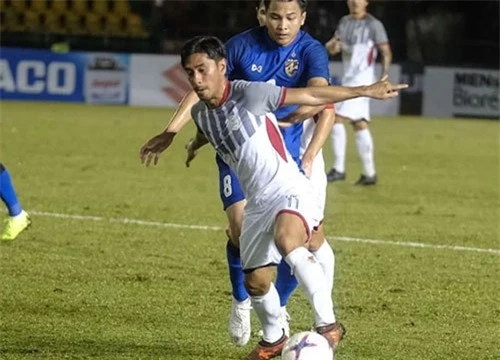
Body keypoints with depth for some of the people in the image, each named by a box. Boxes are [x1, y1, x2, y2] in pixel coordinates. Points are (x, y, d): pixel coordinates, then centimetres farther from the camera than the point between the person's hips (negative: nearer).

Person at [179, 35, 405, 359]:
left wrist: (365, 91, -10)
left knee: (285, 240, -37)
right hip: (258, 202, 7)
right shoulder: (200, 113, 3)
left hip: (290, 191, -7)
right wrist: (196, 144, 52)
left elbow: (312, 95, -11)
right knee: (255, 281, 11)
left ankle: (328, 324, -39)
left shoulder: (250, 94, -17)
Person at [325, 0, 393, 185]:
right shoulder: (344, 22, 12)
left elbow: (386, 53, -5)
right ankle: (369, 173, 15)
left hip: (362, 80, -7)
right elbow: (331, 48, 9)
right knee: (360, 125, 10)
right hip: (348, 79, 7)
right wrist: (333, 45, -15)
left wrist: (383, 80, -13)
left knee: (337, 119, -16)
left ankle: (339, 169, -13)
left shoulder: (373, 25, -7)